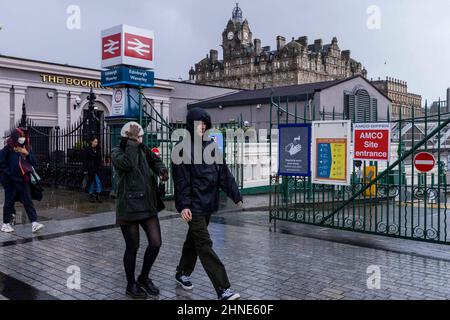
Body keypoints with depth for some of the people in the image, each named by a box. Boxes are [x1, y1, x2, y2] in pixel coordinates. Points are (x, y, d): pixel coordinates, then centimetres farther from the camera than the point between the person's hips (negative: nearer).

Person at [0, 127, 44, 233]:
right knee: (9, 201, 6)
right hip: (11, 181, -4)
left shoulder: (26, 148, 7)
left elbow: (32, 162, 5)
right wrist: (9, 173, -12)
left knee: (28, 201, 0)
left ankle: (34, 223, -4)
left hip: (24, 180, 4)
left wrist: (27, 153, -11)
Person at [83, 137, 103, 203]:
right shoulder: (87, 149, -3)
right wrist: (85, 170, -9)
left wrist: (100, 167, 6)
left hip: (97, 169, 4)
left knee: (98, 182, -4)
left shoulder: (98, 150, 10)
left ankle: (97, 196, 1)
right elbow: (85, 160, -5)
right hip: (90, 168, -4)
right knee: (91, 182, 2)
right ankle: (91, 196, 14)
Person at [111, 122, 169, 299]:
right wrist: (133, 142, -20)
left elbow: (155, 161, 22)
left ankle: (144, 278, 27)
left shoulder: (143, 149, 9)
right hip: (128, 207, -5)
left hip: (148, 205, 5)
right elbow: (127, 163, -27)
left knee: (155, 243, 4)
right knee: (132, 247, 5)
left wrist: (161, 170, 1)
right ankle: (131, 285, 25)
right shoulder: (117, 152, -6)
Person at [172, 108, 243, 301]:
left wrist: (236, 195, 3)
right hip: (194, 205, -7)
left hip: (208, 203, 7)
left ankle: (182, 273, 38)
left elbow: (224, 173, 8)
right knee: (205, 245, -6)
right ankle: (223, 289, -6)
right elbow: (181, 179, -13)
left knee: (194, 239, 19)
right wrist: (183, 205, -19)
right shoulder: (183, 148, -9)